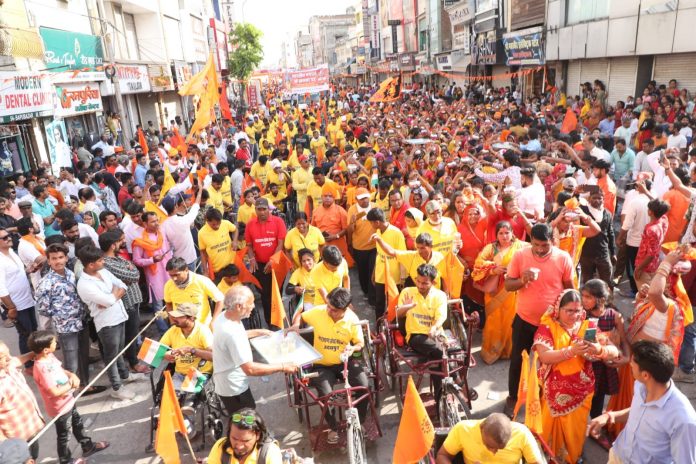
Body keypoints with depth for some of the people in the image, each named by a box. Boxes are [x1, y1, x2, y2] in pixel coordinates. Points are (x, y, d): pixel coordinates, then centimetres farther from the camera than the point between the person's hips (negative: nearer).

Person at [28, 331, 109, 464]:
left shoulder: (49, 356, -8)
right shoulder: (42, 368, -35)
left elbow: (60, 369, 8)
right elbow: (55, 392, -34)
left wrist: (72, 375, -11)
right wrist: (72, 384, -20)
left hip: (68, 401, 9)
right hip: (60, 407, -8)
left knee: (78, 424, 27)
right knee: (64, 435, 15)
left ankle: (88, 446, 47)